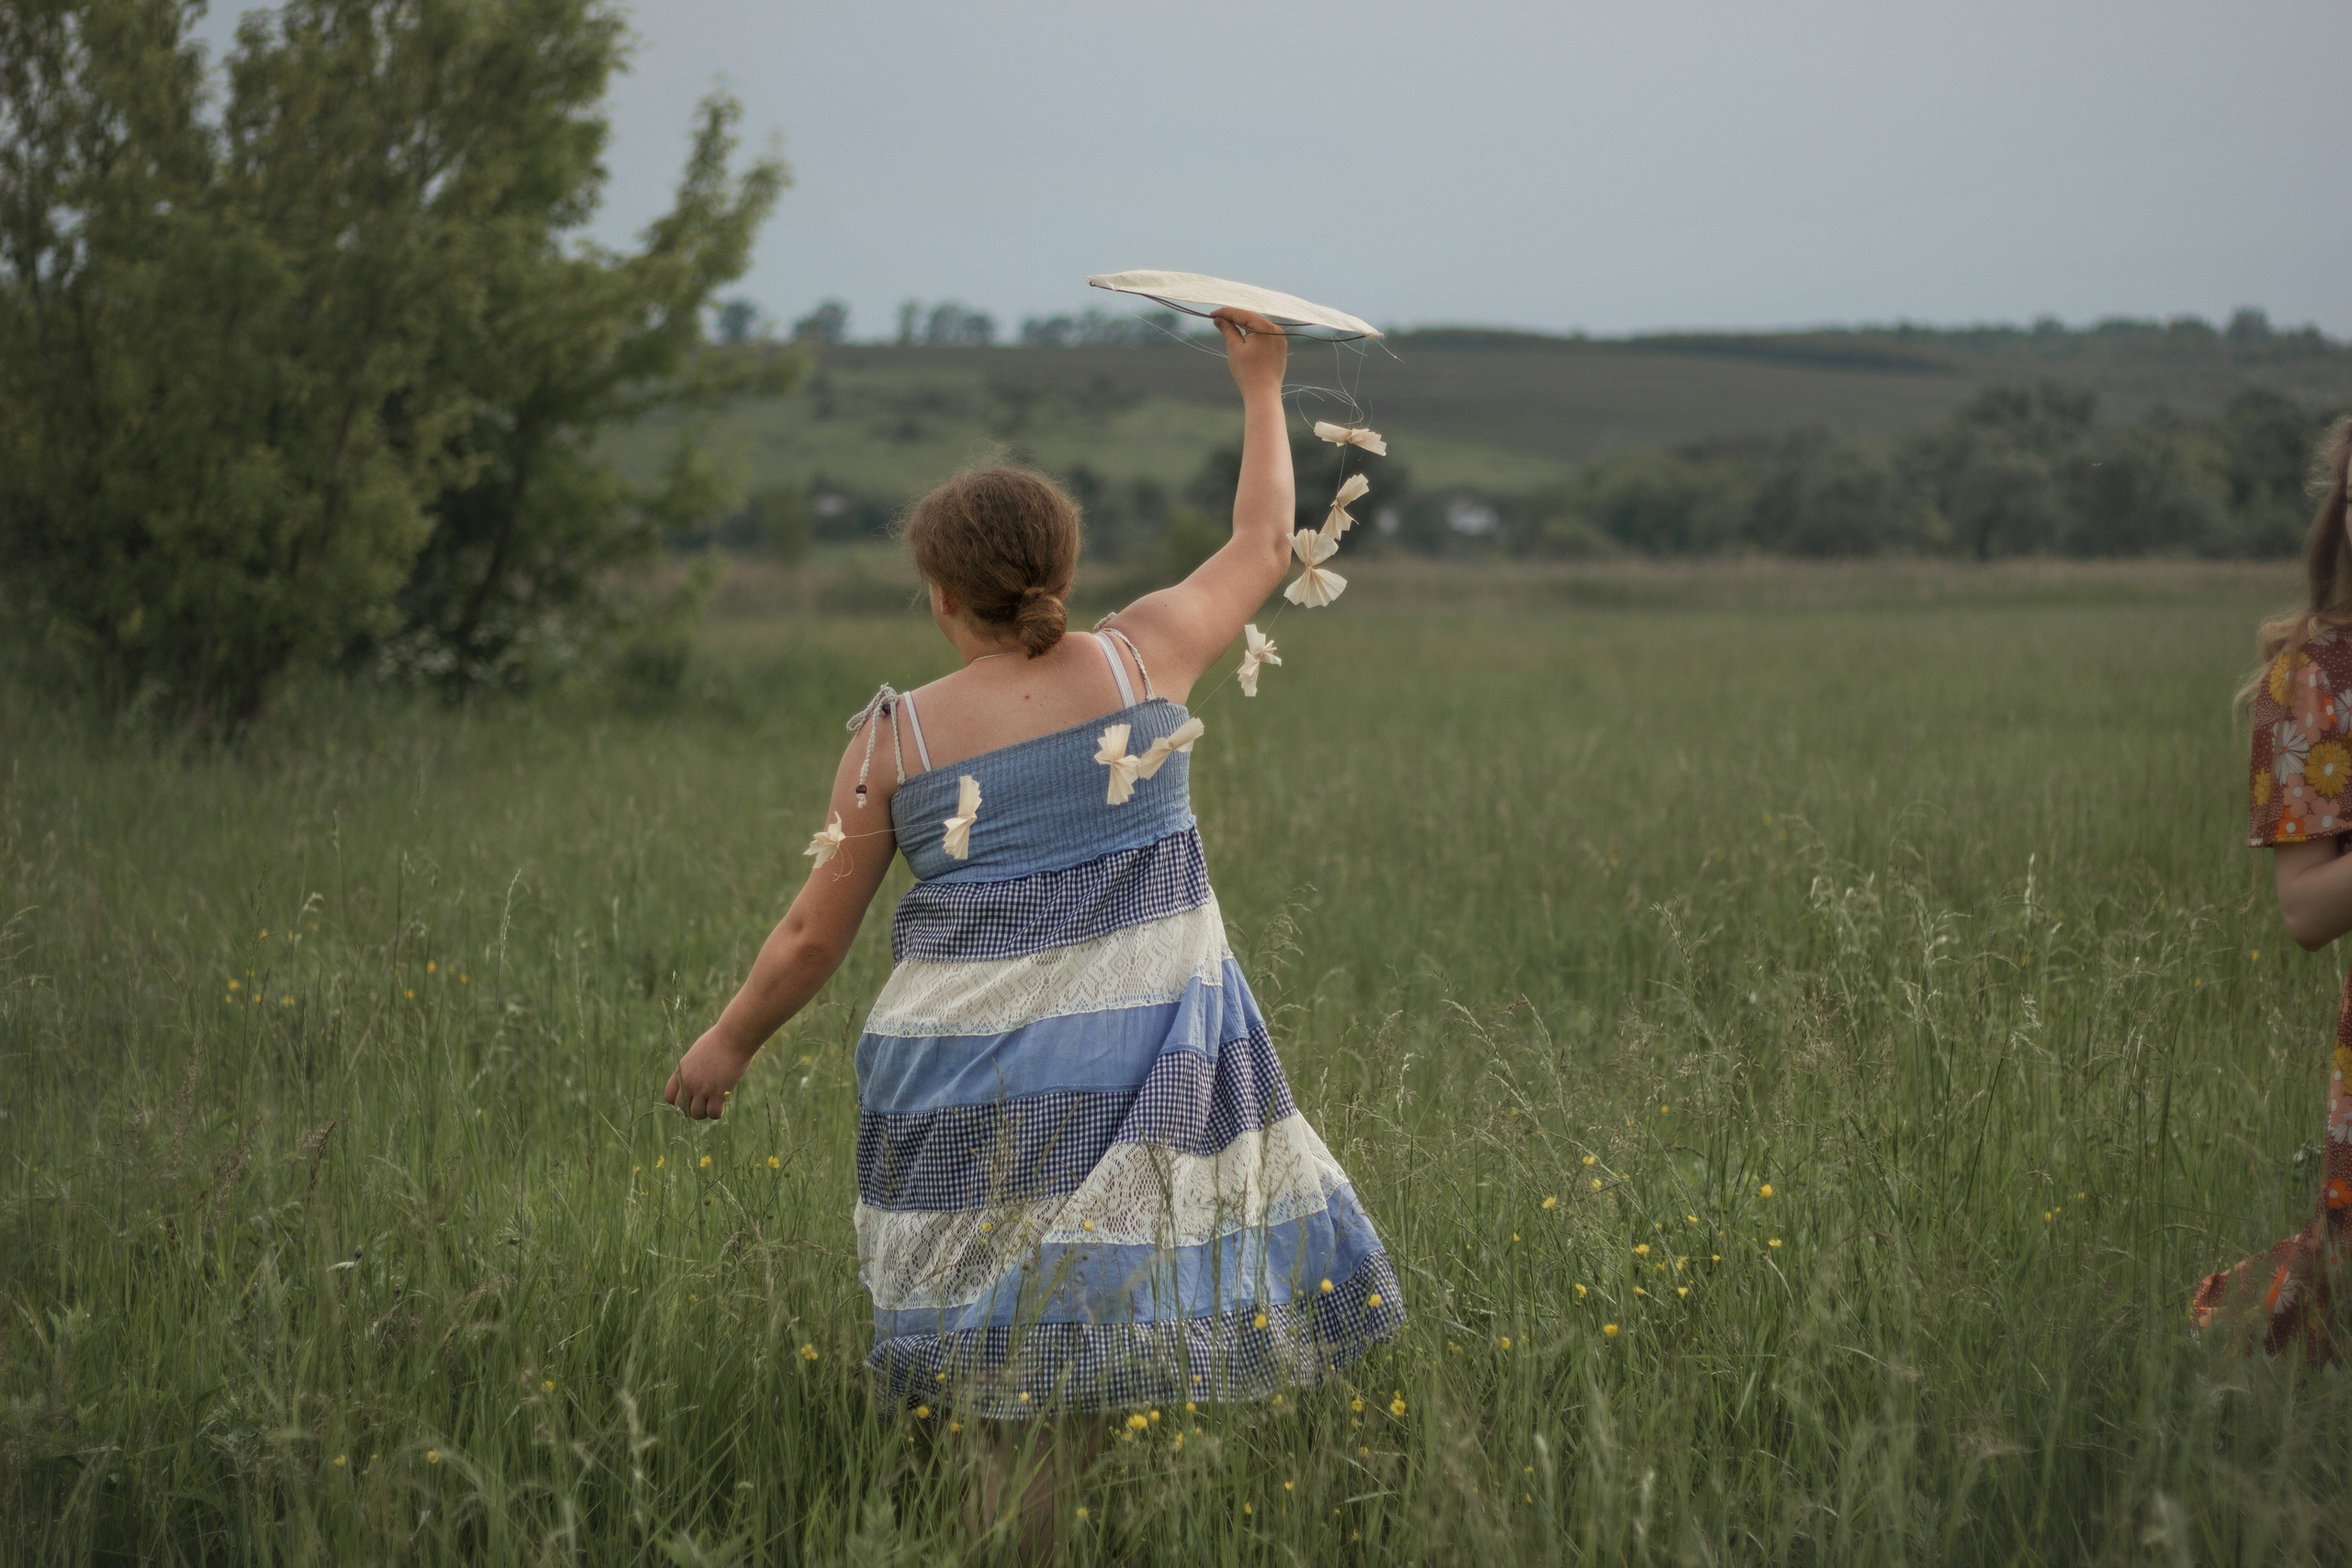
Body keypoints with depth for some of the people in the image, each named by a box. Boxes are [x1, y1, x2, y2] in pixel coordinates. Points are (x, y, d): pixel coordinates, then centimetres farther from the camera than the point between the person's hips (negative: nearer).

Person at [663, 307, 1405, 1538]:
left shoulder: (893, 740, -3)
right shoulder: (1144, 655, -1)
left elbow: (813, 937, 3)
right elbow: (1260, 548, 17)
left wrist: (728, 1043, 19)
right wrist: (1261, 390, 28)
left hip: (973, 1078, 0)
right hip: (1147, 1056, 0)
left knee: (1020, 1344, 9)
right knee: (1094, 1318, 4)